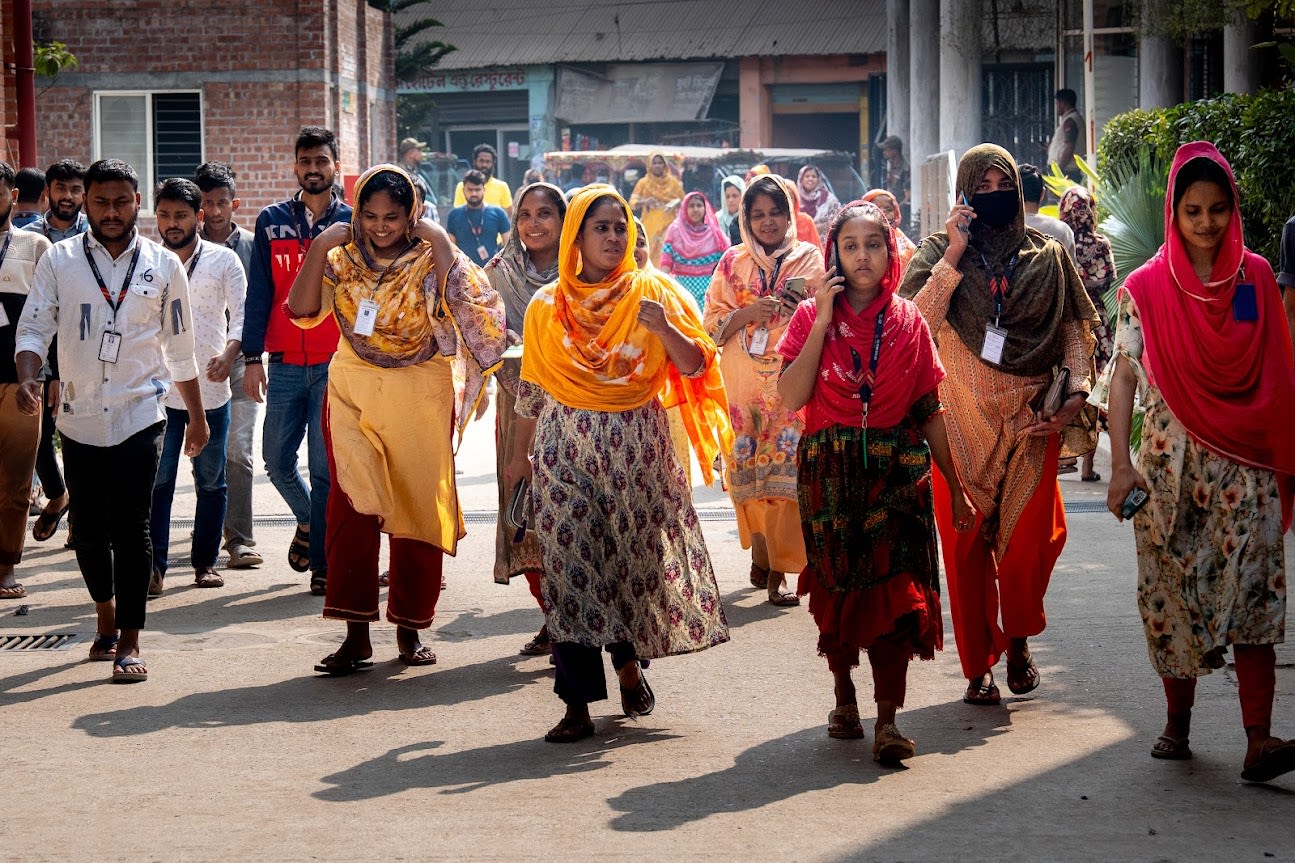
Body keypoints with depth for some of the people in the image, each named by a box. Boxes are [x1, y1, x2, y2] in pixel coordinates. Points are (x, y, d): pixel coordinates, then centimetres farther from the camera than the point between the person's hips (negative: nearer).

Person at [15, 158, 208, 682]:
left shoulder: (163, 266, 6)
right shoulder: (59, 261, 4)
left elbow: (180, 349, 12)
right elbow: (34, 327, 0)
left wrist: (197, 416, 15)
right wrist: (28, 379, -19)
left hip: (139, 416, -1)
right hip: (79, 417, 2)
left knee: (131, 530, -8)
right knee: (88, 529, 9)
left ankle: (129, 642, -3)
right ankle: (106, 618, 32)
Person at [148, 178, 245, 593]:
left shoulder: (223, 260, 3)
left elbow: (243, 314, -1)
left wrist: (229, 354, -20)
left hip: (210, 391, 0)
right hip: (157, 391, 0)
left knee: (211, 481, 8)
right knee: (156, 481, -7)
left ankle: (205, 562, 19)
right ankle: (154, 566, -5)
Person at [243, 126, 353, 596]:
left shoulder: (352, 223, 3)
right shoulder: (272, 221, 7)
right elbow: (259, 292, 6)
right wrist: (252, 358, 0)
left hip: (336, 363, -2)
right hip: (285, 363, 2)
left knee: (326, 466, -1)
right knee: (277, 457, 4)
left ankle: (322, 562, 8)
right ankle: (308, 519, 33)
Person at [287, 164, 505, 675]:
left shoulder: (430, 259, 0)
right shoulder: (341, 259, 6)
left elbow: (466, 305, -17)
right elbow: (302, 312, -6)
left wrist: (440, 244, -16)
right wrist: (320, 247, -9)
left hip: (420, 397, -1)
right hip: (354, 393, 1)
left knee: (419, 508, 4)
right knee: (352, 508, -7)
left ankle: (410, 629, 16)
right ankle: (356, 634, -4)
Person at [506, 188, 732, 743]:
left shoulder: (652, 292, 3)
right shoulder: (548, 306, 6)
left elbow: (694, 367, -3)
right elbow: (531, 389, 13)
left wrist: (663, 328, -20)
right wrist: (520, 455, 15)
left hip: (637, 446, 0)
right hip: (566, 447, 0)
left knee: (635, 556, 6)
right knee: (569, 566, -6)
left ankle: (630, 665, 33)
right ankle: (577, 703, -3)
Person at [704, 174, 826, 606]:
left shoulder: (811, 259, 9)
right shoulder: (733, 262, 11)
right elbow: (712, 323, 7)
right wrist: (749, 313, -10)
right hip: (743, 383, 1)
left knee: (786, 469, -9)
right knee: (748, 467, 1)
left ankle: (776, 568, -8)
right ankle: (762, 559, 15)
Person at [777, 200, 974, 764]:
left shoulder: (908, 322, 6)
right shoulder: (812, 316, 2)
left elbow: (930, 411, 9)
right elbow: (791, 397, -12)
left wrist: (955, 486, 8)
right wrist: (823, 322, -13)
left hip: (898, 471, 0)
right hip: (830, 471, 0)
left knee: (894, 587, -8)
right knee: (836, 586, 7)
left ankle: (887, 721, -8)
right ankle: (844, 695, 28)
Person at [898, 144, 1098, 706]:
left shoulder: (1047, 255, 9)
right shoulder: (940, 252, 5)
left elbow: (1075, 325, 9)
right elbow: (919, 320, -10)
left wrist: (1077, 388, -5)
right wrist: (954, 255, -14)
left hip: (1030, 417, 1)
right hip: (963, 417, -1)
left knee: (1031, 536, -6)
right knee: (967, 542, -1)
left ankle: (1018, 640, 20)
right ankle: (978, 666, 9)